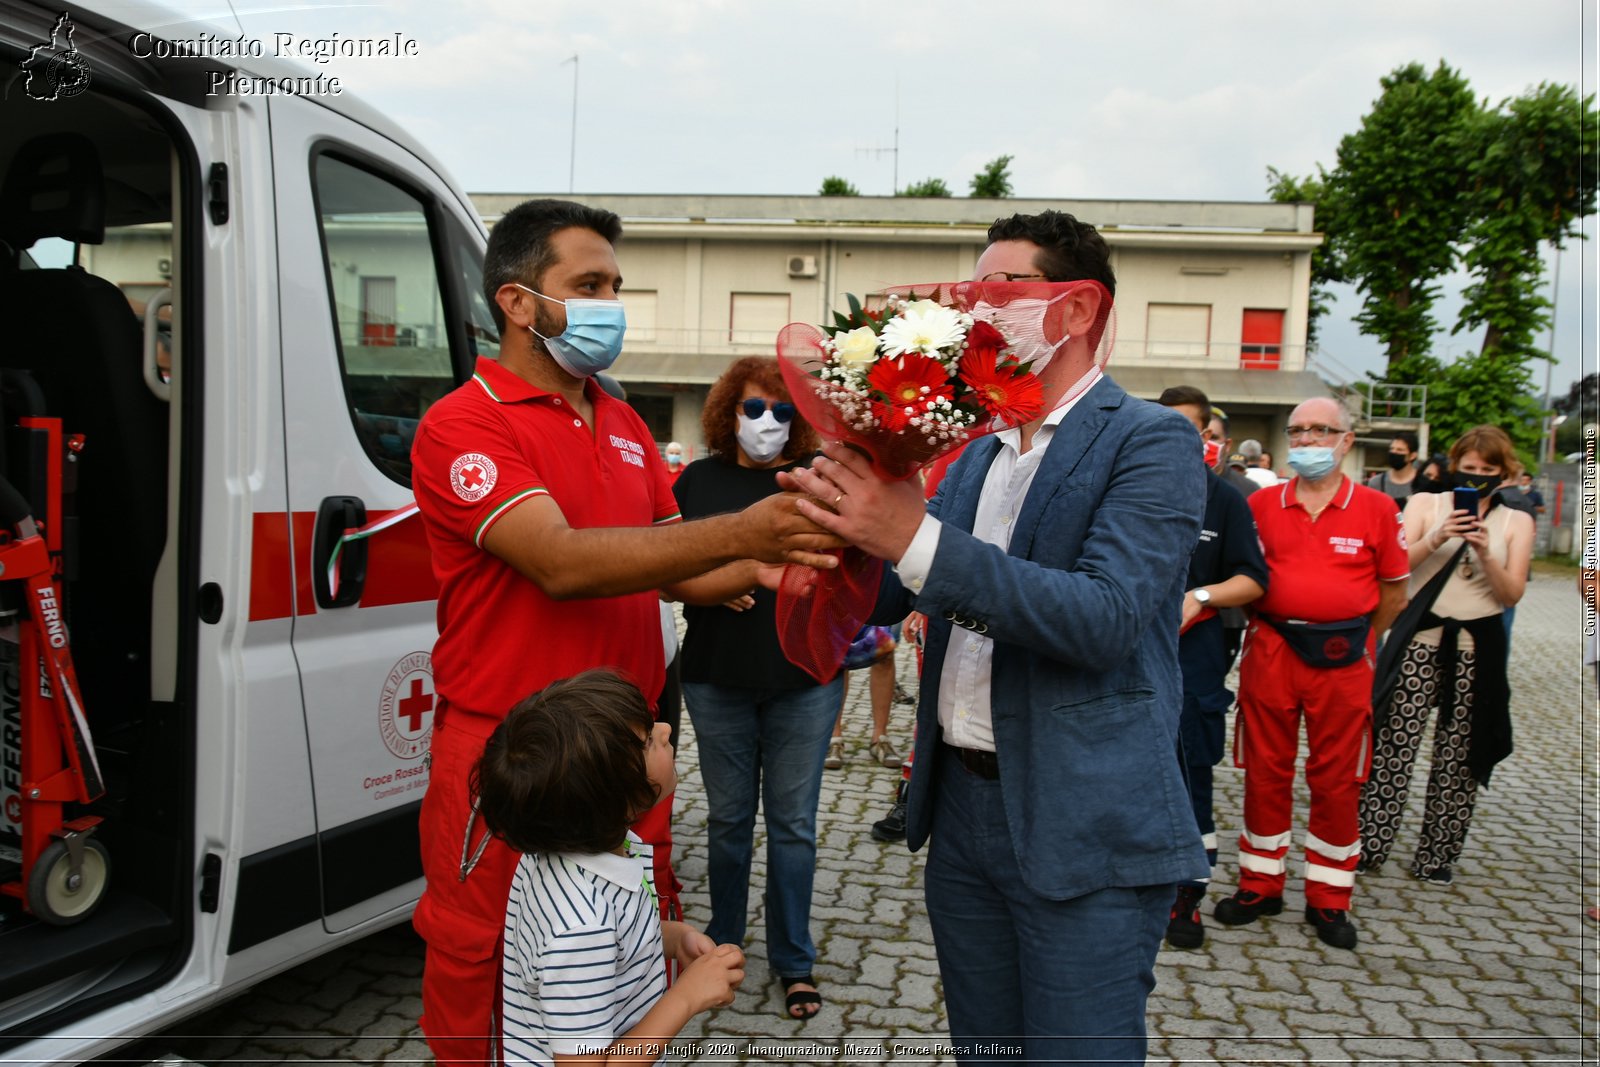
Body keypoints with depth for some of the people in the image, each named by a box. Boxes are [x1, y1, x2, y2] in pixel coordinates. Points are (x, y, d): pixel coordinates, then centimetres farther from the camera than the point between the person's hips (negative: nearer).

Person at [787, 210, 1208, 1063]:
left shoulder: (1151, 442, -10)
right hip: (962, 805, 7)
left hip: (1082, 834, -6)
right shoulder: (979, 452, 12)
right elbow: (889, 597, 11)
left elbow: (1106, 616, -23)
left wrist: (919, 540, -30)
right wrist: (839, 525, -12)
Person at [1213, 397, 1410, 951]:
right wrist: (1267, 626, 1)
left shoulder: (1376, 508, 1)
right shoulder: (1262, 504, 4)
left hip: (1342, 660, -1)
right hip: (1270, 651, 1)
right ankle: (1260, 884, 22)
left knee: (1337, 780, 6)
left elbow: (1394, 593, 6)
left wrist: (1353, 638, 6)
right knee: (1264, 773, 8)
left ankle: (1328, 899, 20)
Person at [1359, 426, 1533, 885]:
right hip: (1421, 641, -2)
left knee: (1459, 757, 5)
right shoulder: (1425, 504, 6)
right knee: (1392, 746, -7)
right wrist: (1436, 540, -21)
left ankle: (1437, 855, 17)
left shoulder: (1516, 522, 10)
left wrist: (1486, 553, -15)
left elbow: (1512, 594, 0)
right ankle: (1367, 846, 0)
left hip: (1478, 648, 2)